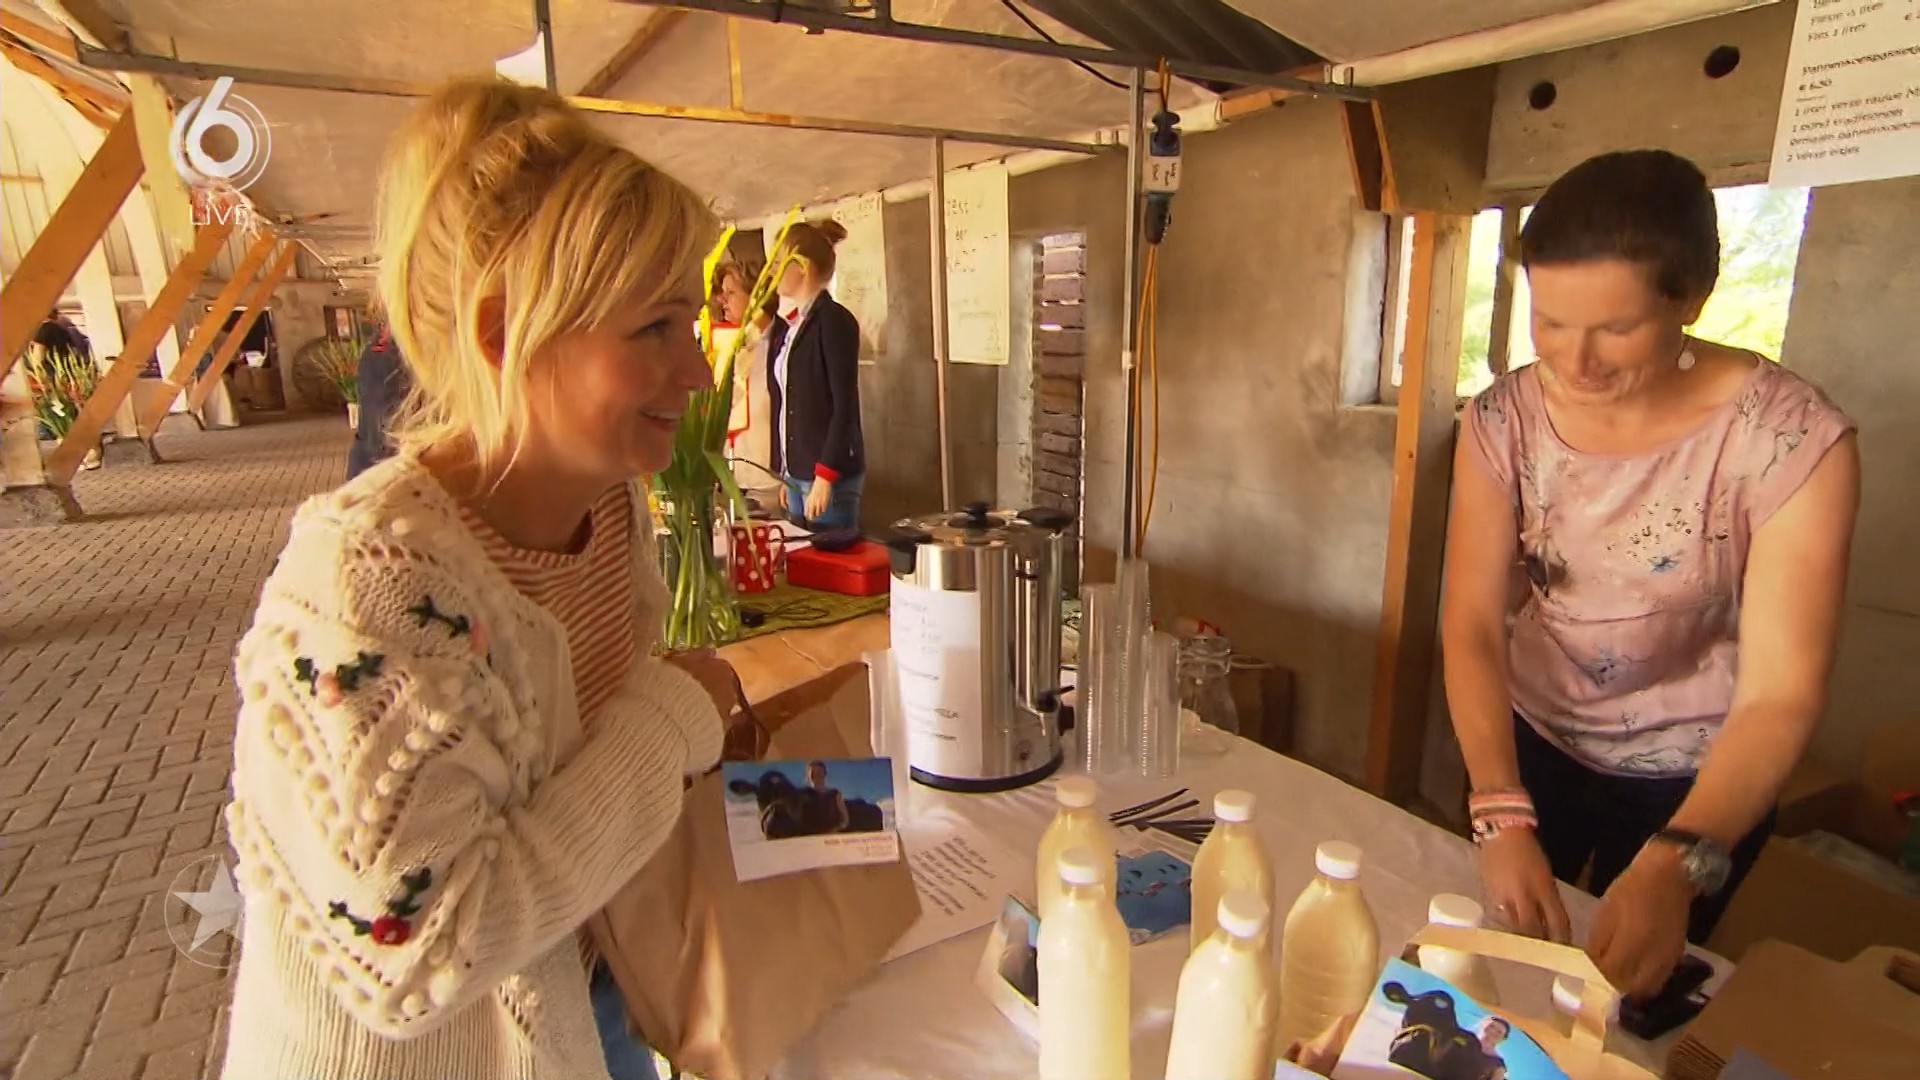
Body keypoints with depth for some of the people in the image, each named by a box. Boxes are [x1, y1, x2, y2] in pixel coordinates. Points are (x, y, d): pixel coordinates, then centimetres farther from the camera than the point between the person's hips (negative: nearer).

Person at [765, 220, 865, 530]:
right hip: (795, 472, 8)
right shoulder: (787, 325, 13)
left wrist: (825, 476, -19)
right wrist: (782, 472, 14)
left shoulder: (834, 320, -11)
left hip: (828, 473, -8)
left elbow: (845, 406, -16)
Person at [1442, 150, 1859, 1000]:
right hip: (1529, 745, 3)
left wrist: (1676, 863, -40)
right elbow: (1471, 625, -20)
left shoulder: (1790, 437, -24)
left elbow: (1780, 695, -25)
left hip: (1691, 782, -2)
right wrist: (1501, 814, -31)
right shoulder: (1504, 420, -16)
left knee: (1622, 994, 20)